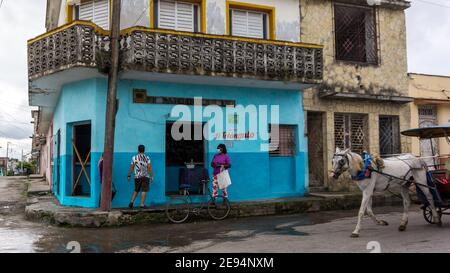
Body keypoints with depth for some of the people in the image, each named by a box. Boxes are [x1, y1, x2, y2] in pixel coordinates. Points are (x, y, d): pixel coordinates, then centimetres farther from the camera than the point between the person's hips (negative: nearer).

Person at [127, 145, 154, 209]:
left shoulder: (134, 158, 5)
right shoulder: (147, 158, 0)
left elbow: (131, 168, 5)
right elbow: (150, 168, -6)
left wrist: (129, 176, 14)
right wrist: (152, 176, -2)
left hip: (137, 177, 3)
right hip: (145, 176, -3)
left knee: (136, 190, 17)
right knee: (144, 191, -2)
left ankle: (132, 202, 7)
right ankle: (142, 204, -6)